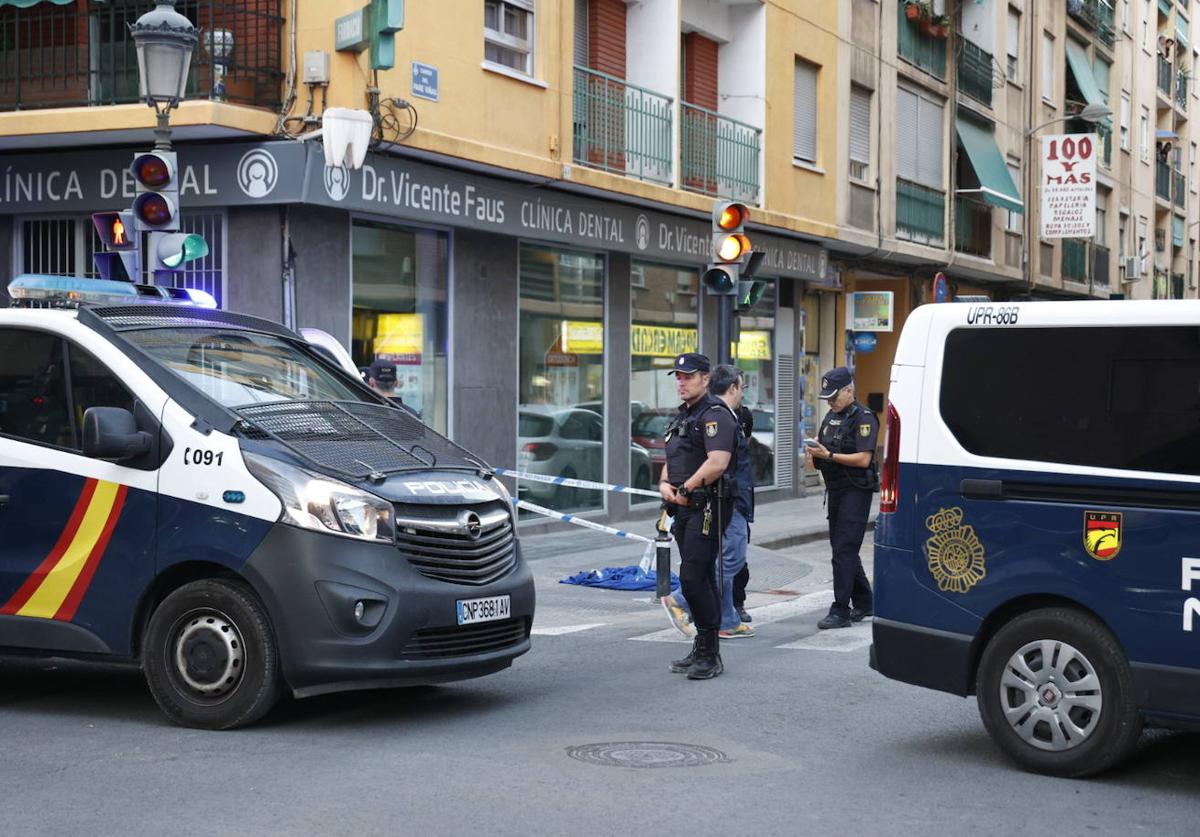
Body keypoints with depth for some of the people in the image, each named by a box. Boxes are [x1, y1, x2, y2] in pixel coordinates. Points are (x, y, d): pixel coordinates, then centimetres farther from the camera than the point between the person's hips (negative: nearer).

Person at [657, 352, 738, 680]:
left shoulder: (715, 414, -12)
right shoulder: (682, 416, 19)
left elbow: (717, 463, -24)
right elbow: (672, 459, 25)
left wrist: (685, 489, -14)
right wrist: (665, 484, 4)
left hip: (708, 507, -10)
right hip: (685, 507, 10)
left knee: (693, 577, -15)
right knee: (700, 578, 13)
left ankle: (709, 655, -9)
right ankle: (704, 651, 20)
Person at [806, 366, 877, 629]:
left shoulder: (863, 418, -11)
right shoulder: (831, 417, 16)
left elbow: (863, 459, -19)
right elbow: (825, 448, 24)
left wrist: (829, 455, -22)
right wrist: (815, 454, 1)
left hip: (856, 491, -9)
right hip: (835, 490, 9)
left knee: (843, 550, -13)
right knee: (841, 547, 14)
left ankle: (841, 612, -13)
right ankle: (863, 603, 27)